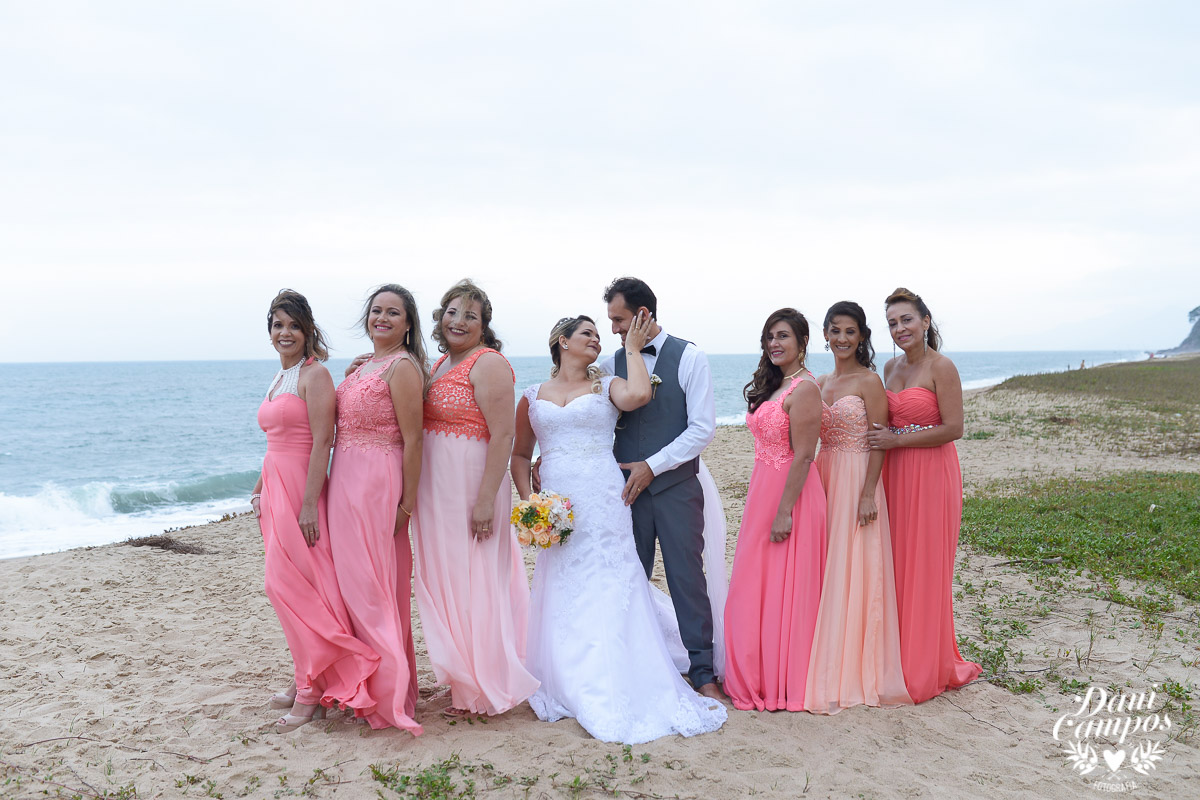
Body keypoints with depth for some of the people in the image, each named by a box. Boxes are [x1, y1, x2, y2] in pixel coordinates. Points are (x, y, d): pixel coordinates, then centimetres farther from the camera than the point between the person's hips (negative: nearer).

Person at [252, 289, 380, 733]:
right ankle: (306, 679, 21)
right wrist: (260, 491, 21)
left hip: (301, 487, -9)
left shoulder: (315, 375, -10)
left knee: (294, 584, -8)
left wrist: (309, 503, -22)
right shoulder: (279, 379, 17)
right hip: (274, 486, 9)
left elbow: (322, 441, -17)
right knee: (282, 584, 11)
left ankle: (311, 694, 0)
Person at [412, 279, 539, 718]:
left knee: (472, 582, 0)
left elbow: (502, 435, -20)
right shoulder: (440, 365, 14)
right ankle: (463, 678, 30)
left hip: (472, 486, -9)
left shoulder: (488, 364, -13)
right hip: (435, 491, 9)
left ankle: (479, 690, 14)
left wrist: (486, 499, -24)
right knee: (445, 581, 16)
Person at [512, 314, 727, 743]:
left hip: (604, 505, -2)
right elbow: (520, 455, 19)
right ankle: (572, 688, 20)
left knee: (609, 595, -4)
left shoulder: (606, 387, 8)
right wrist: (528, 501, 4)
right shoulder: (533, 397, 13)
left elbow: (638, 394, -16)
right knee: (562, 599, 4)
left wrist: (633, 348, -2)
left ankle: (617, 693, 3)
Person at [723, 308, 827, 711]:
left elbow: (803, 455, -19)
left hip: (790, 494, -9)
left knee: (783, 589, 0)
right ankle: (759, 676, 27)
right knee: (756, 587, 15)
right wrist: (762, 503, 15)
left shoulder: (804, 388, -15)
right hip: (763, 491, 9)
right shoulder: (773, 384, 14)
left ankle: (784, 684, 13)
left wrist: (785, 511, -22)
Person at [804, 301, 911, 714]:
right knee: (826, 572, 8)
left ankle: (857, 673, 5)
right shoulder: (820, 383, 13)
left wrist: (868, 494, -17)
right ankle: (829, 668, 17)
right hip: (825, 478, 7)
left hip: (858, 480, -6)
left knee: (853, 572, -4)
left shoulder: (869, 381, -7)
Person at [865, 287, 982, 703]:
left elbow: (953, 428, -15)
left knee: (926, 568, -1)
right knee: (895, 564, 8)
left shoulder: (941, 367, -10)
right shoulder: (891, 367, 12)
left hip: (932, 476, -7)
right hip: (895, 474, 7)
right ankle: (900, 659, 19)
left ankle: (928, 668, 12)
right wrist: (881, 438, 5)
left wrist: (896, 440, -15)